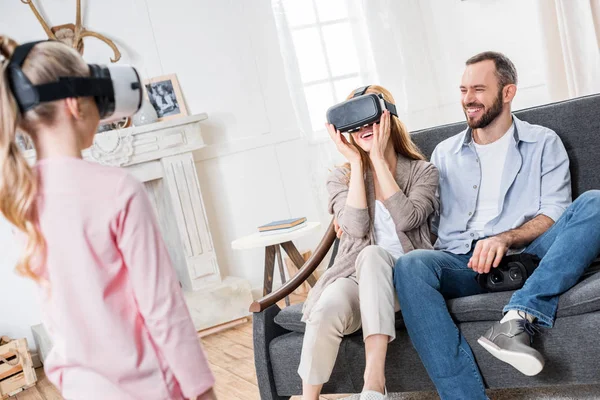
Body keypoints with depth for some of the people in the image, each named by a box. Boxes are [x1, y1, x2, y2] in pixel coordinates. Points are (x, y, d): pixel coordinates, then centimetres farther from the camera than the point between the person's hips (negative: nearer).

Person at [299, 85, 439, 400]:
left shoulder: (423, 171, 7)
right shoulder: (341, 178, 10)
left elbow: (405, 220, -13)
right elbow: (356, 226, -9)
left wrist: (378, 159, -10)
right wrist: (357, 162, -7)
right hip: (357, 277, 1)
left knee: (372, 254, -36)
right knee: (328, 308, -34)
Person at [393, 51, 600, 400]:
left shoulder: (543, 142, 13)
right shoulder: (444, 153, 21)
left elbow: (555, 213, 1)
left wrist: (504, 238, -18)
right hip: (462, 264, 2)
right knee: (410, 267, -32)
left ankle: (520, 317, -38)